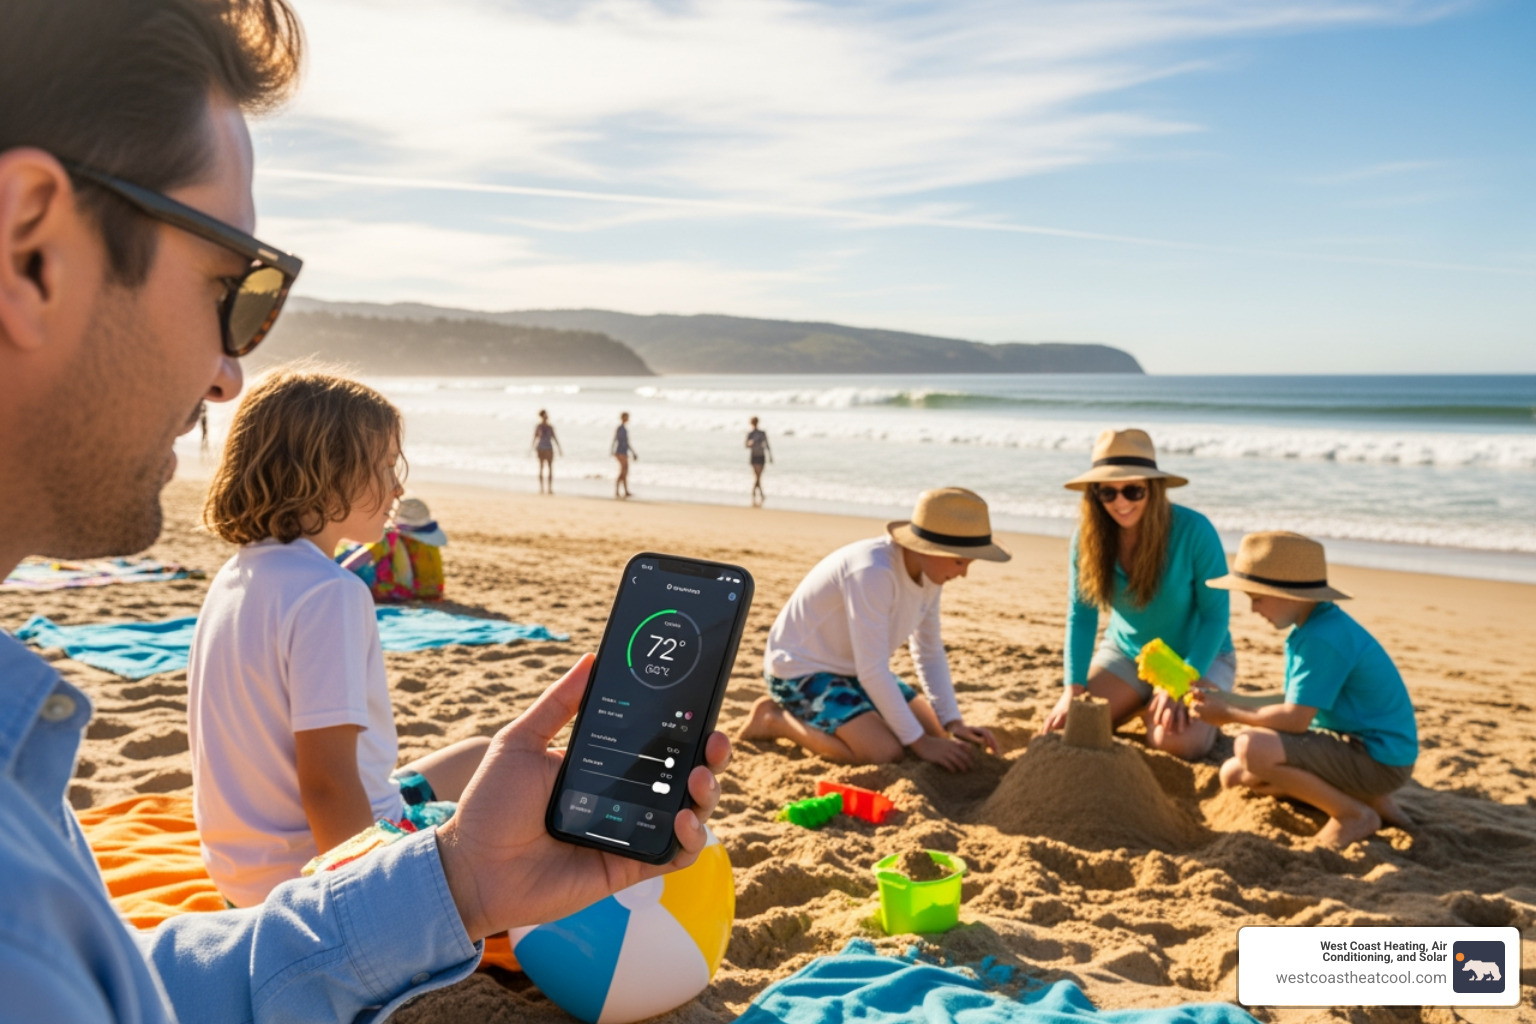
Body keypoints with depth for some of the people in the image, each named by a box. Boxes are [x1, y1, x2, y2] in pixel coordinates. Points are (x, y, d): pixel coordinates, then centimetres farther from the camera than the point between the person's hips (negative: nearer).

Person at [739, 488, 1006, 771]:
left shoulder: (930, 575, -5)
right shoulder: (872, 573, -32)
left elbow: (930, 655, 5)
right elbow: (872, 671, -30)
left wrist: (953, 724, -5)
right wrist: (918, 742, -24)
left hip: (853, 672, 9)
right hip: (801, 671, -9)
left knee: (936, 732, 6)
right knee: (886, 751, -24)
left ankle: (811, 717, 17)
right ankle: (776, 719, -3)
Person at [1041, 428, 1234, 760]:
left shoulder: (1194, 531, -24)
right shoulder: (1088, 535, -13)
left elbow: (1215, 614, -17)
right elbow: (1081, 614, -7)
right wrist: (1073, 689, -16)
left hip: (1200, 656, -4)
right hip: (1126, 653, 4)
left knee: (1174, 740, -30)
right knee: (1062, 727, -13)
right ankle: (1141, 706, 16)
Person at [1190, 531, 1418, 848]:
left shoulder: (1323, 638, -24)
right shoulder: (1307, 630, 8)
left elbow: (1295, 719, -24)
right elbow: (1294, 703, 11)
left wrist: (1230, 713, -11)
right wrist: (1224, 700, 2)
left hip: (1379, 759, -11)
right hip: (1355, 743, 11)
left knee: (1251, 747, -30)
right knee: (1235, 775, 11)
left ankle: (1356, 814, -8)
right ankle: (1367, 798, 11)